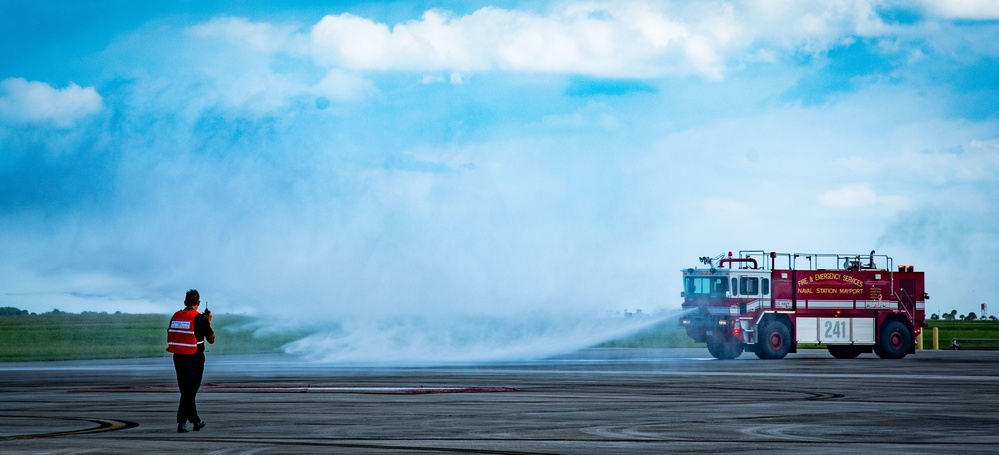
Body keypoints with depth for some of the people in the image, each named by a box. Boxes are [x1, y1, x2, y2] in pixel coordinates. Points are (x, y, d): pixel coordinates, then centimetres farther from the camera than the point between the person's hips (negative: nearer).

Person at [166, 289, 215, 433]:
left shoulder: (175, 316, 4)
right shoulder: (200, 318, -10)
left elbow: (169, 337, 12)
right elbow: (211, 339, -2)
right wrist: (209, 321, 9)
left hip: (178, 357, 5)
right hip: (194, 358, -5)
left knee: (186, 391, 13)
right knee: (189, 391, -3)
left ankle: (196, 421, 16)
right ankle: (181, 422, -9)